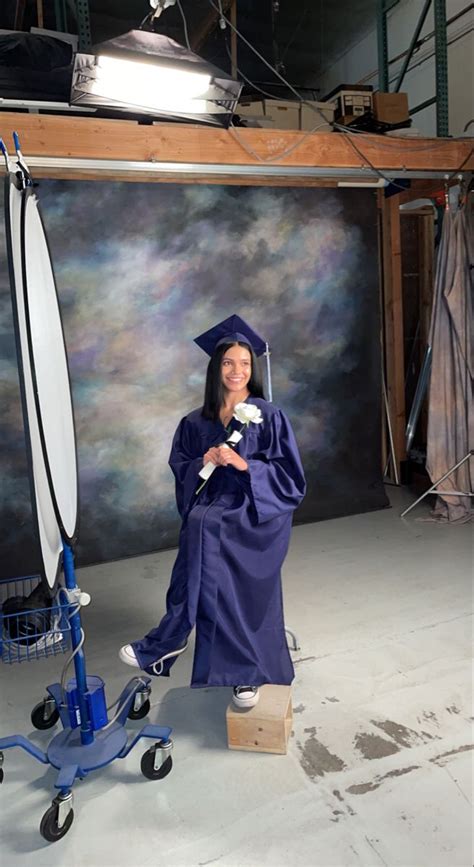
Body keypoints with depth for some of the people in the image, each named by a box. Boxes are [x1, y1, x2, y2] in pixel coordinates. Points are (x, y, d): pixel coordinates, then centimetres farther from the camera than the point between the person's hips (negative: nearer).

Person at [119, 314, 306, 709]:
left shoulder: (270, 417, -1)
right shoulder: (196, 423, 8)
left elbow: (289, 475, -3)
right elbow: (181, 473, 10)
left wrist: (243, 464, -17)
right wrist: (204, 463, -11)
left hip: (258, 513, -3)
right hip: (211, 515, 4)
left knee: (203, 528, -28)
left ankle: (168, 640, -13)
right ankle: (246, 674, -1)